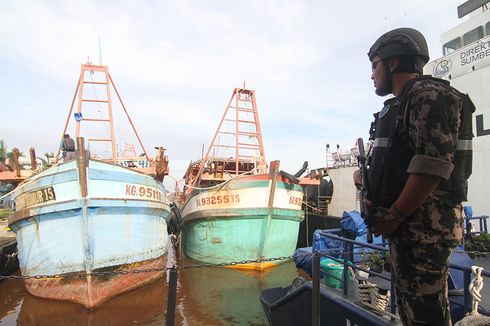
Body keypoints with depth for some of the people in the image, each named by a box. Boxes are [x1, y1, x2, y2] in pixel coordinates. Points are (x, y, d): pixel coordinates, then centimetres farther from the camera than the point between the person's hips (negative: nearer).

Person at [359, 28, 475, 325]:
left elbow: (433, 164, -20)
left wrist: (394, 215, -17)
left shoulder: (427, 94, -8)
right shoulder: (402, 104, 21)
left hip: (423, 225, -10)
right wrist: (369, 178, 8)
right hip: (408, 224, 10)